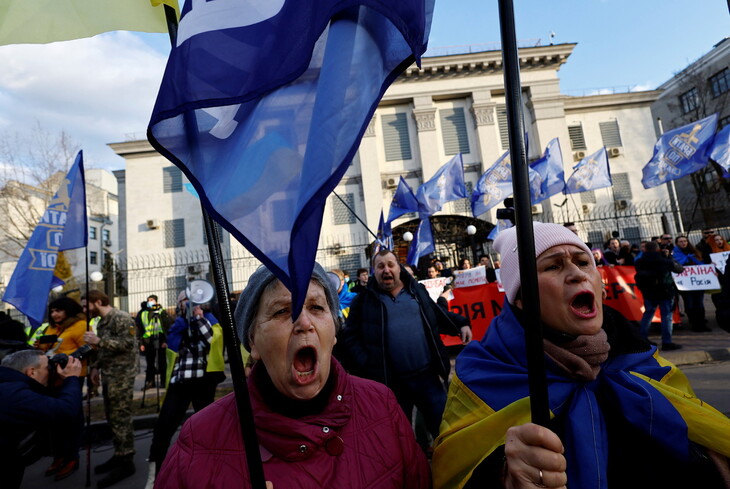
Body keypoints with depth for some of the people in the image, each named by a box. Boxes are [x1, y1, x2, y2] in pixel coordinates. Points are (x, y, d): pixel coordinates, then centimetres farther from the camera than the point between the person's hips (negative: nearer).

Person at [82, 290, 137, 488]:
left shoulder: (121, 318, -14)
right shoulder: (101, 322, 15)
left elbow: (128, 343, -21)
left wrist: (99, 341, -23)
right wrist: (96, 367, 15)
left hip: (121, 376, -9)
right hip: (108, 376, 9)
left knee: (121, 417, -4)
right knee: (112, 417, 15)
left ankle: (126, 462, 5)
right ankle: (119, 455, 27)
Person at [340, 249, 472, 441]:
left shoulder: (416, 291, 6)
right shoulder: (364, 300, -2)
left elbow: (439, 315, 17)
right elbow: (350, 338, -4)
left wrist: (461, 324, 1)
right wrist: (366, 367, -14)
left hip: (427, 375, 2)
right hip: (391, 382, -1)